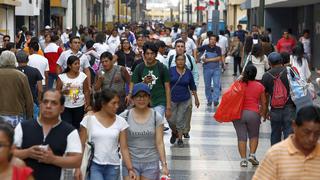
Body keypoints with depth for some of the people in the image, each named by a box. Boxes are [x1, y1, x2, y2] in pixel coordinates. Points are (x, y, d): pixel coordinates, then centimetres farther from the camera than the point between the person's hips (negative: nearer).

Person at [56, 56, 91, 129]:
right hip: (65, 106, -1)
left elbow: (86, 92, 2)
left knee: (77, 127, 7)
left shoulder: (83, 76, -2)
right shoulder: (62, 77, -4)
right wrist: (63, 92, -21)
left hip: (79, 106, 1)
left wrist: (88, 105, -2)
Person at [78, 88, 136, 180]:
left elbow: (124, 148, 1)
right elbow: (81, 146, -1)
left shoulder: (121, 122, 1)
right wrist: (78, 167, -6)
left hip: (113, 167, 3)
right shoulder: (89, 119, -4)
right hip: (94, 166, -3)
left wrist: (130, 169, -7)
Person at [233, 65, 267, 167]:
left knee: (241, 137, 4)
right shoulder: (259, 86, 2)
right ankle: (252, 154, 4)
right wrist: (263, 114, 24)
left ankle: (243, 159, 0)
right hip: (253, 114, 0)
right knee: (254, 136, 18)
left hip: (239, 113, 0)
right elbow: (263, 103, 9)